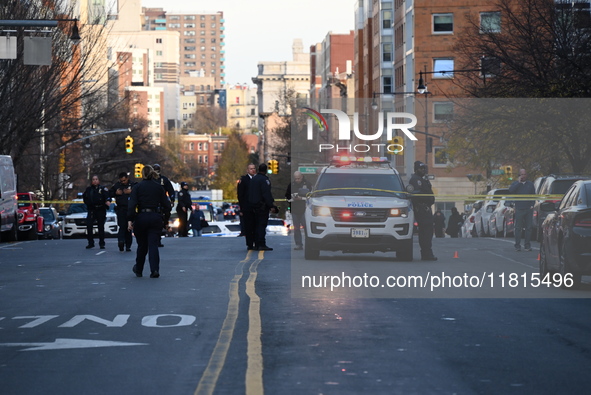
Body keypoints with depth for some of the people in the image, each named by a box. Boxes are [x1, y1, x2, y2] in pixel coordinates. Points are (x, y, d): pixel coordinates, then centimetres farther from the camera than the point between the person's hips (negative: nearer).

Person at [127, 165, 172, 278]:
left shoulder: (137, 187, -2)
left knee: (142, 245, 14)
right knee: (153, 244, 0)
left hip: (141, 218, -1)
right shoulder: (159, 188, 4)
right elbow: (167, 206, 2)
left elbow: (132, 205, -13)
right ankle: (155, 270, -15)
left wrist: (130, 220, -14)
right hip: (156, 218, 1)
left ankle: (138, 270, 29)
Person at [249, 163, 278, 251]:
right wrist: (271, 206, -19)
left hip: (254, 206, 9)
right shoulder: (264, 179, -14)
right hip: (262, 206, -9)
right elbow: (267, 194, -20)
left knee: (257, 225, 12)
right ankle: (262, 244, -13)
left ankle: (257, 244, 13)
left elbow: (250, 193, 17)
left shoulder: (253, 179, 14)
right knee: (262, 224, -9)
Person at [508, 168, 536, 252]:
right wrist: (519, 182, -13)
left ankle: (527, 245, 9)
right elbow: (511, 190, -16)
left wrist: (532, 205, 2)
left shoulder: (530, 184, 13)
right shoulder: (515, 184, 5)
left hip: (529, 209, 2)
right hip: (519, 209, -2)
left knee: (528, 228, 2)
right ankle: (517, 246, 0)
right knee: (518, 228, -3)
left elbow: (533, 195, 16)